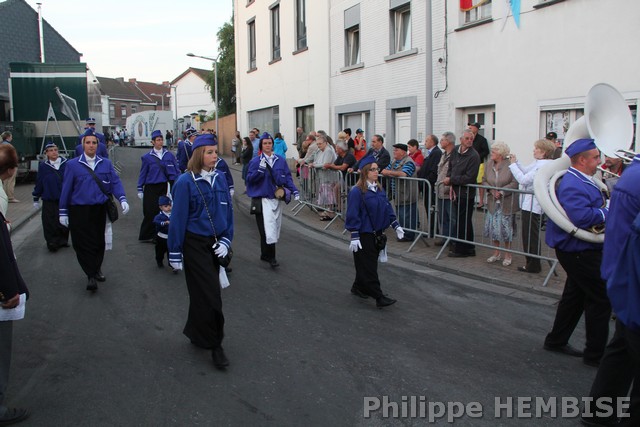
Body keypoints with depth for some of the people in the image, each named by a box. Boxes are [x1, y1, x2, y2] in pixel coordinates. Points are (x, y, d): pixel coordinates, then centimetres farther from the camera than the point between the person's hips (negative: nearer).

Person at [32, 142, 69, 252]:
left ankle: (63, 240, 26)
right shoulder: (43, 166, -1)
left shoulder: (66, 164, -4)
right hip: (49, 200, 0)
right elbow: (39, 183, 5)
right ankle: (52, 243, 8)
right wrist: (36, 199, 9)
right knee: (50, 223, -2)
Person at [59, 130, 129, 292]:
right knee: (83, 243, -4)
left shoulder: (106, 163, 3)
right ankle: (91, 275, 5)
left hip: (100, 209, 3)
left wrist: (122, 199, -18)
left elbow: (115, 182, -1)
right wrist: (63, 212, 1)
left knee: (99, 241, 11)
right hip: (79, 210, -2)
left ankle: (96, 269, 31)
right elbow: (66, 188, 0)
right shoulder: (72, 165, -2)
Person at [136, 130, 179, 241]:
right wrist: (140, 190, 6)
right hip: (151, 188, -1)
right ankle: (146, 235, 10)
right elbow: (142, 174, 6)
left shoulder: (170, 155, 5)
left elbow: (176, 172, 8)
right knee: (151, 212, -2)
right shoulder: (147, 157, 2)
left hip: (165, 187, 1)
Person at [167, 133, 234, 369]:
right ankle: (215, 344, 8)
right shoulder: (185, 182, -14)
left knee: (203, 292, 16)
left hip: (215, 244, 5)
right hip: (195, 244, -5)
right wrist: (175, 252, -7)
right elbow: (178, 218, -10)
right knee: (210, 294, -4)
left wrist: (226, 241, -2)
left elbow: (228, 210, 7)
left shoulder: (220, 178, 1)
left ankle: (196, 333, 34)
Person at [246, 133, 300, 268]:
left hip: (277, 198, 4)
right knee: (267, 228, -13)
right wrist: (261, 169, -20)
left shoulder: (280, 161, 8)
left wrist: (294, 191, -1)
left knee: (274, 227, 8)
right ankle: (270, 257, -7)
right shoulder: (255, 161, -1)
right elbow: (250, 178, -8)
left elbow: (287, 177, 10)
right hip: (263, 199, -4)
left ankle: (266, 254, 22)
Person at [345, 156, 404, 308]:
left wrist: (396, 226, 9)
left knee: (369, 264, 16)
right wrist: (354, 237, -18)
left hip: (377, 233, 8)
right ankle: (379, 297, -2)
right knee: (368, 266, -3)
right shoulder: (356, 192, -15)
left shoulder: (379, 190, 8)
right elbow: (353, 215, -16)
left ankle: (358, 287, 34)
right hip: (363, 235, -8)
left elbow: (387, 208, 15)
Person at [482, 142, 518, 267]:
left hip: (506, 203, -5)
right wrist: (492, 190, -8)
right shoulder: (489, 164, 4)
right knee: (493, 228, 10)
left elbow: (515, 183, -15)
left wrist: (502, 191, -20)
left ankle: (507, 255, 17)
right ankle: (496, 253, 24)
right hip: (492, 203, 5)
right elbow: (484, 180, 8)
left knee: (506, 229, 3)